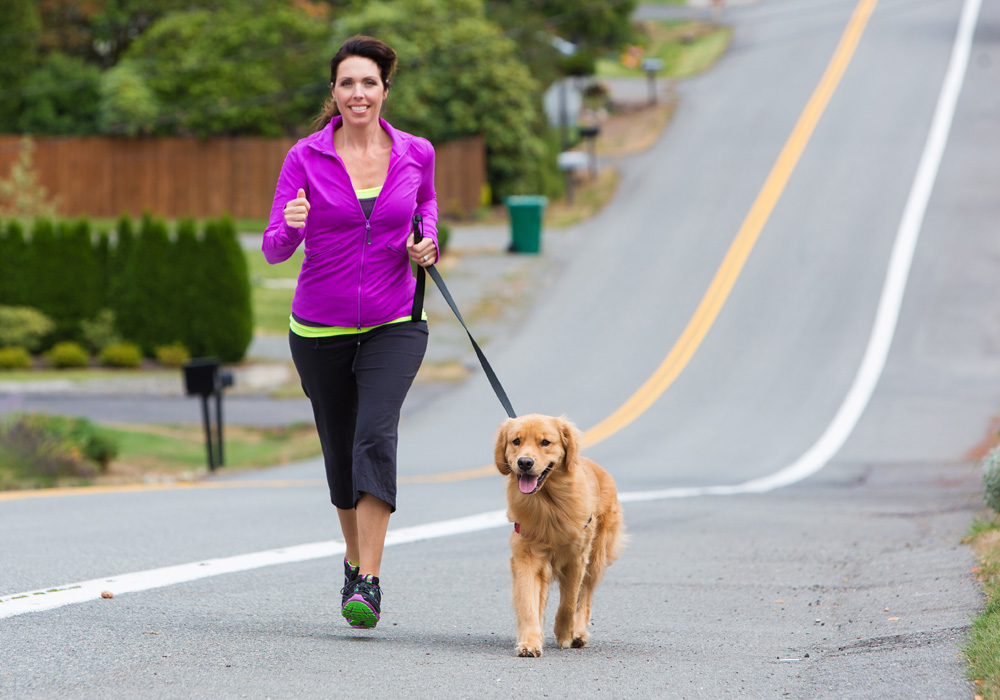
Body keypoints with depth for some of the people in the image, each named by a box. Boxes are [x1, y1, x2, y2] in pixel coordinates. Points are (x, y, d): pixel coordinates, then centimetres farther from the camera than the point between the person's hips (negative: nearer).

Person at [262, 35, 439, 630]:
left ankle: (369, 584, -24)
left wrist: (427, 241, -1)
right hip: (321, 328, 1)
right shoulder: (306, 159, -6)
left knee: (376, 436, -22)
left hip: (394, 324, -1)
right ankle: (356, 559, 38)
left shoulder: (415, 153, -1)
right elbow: (275, 249, -8)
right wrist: (290, 224, -31)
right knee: (341, 451, 11)